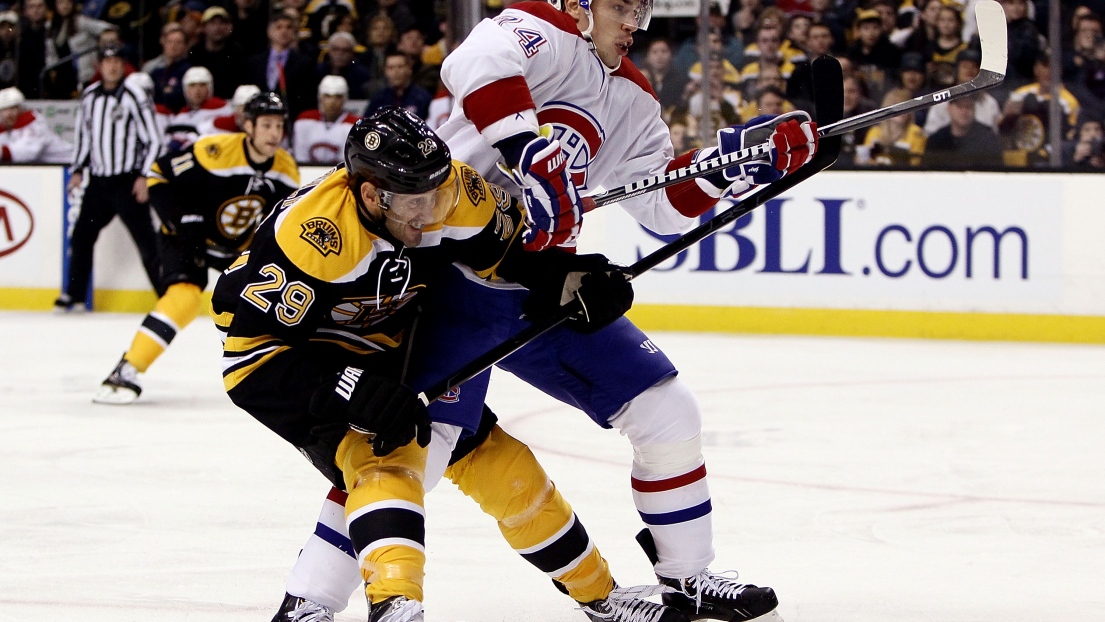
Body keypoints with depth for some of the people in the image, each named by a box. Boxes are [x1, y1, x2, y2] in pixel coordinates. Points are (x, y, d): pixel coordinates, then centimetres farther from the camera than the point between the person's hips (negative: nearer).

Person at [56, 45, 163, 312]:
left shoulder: (133, 97, -9)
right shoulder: (89, 97, 8)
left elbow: (153, 140, -8)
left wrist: (143, 177, -13)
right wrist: (78, 170, 13)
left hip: (128, 181, -5)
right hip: (98, 180, 6)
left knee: (145, 240, -8)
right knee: (81, 235, 6)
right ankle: (73, 293, 19)